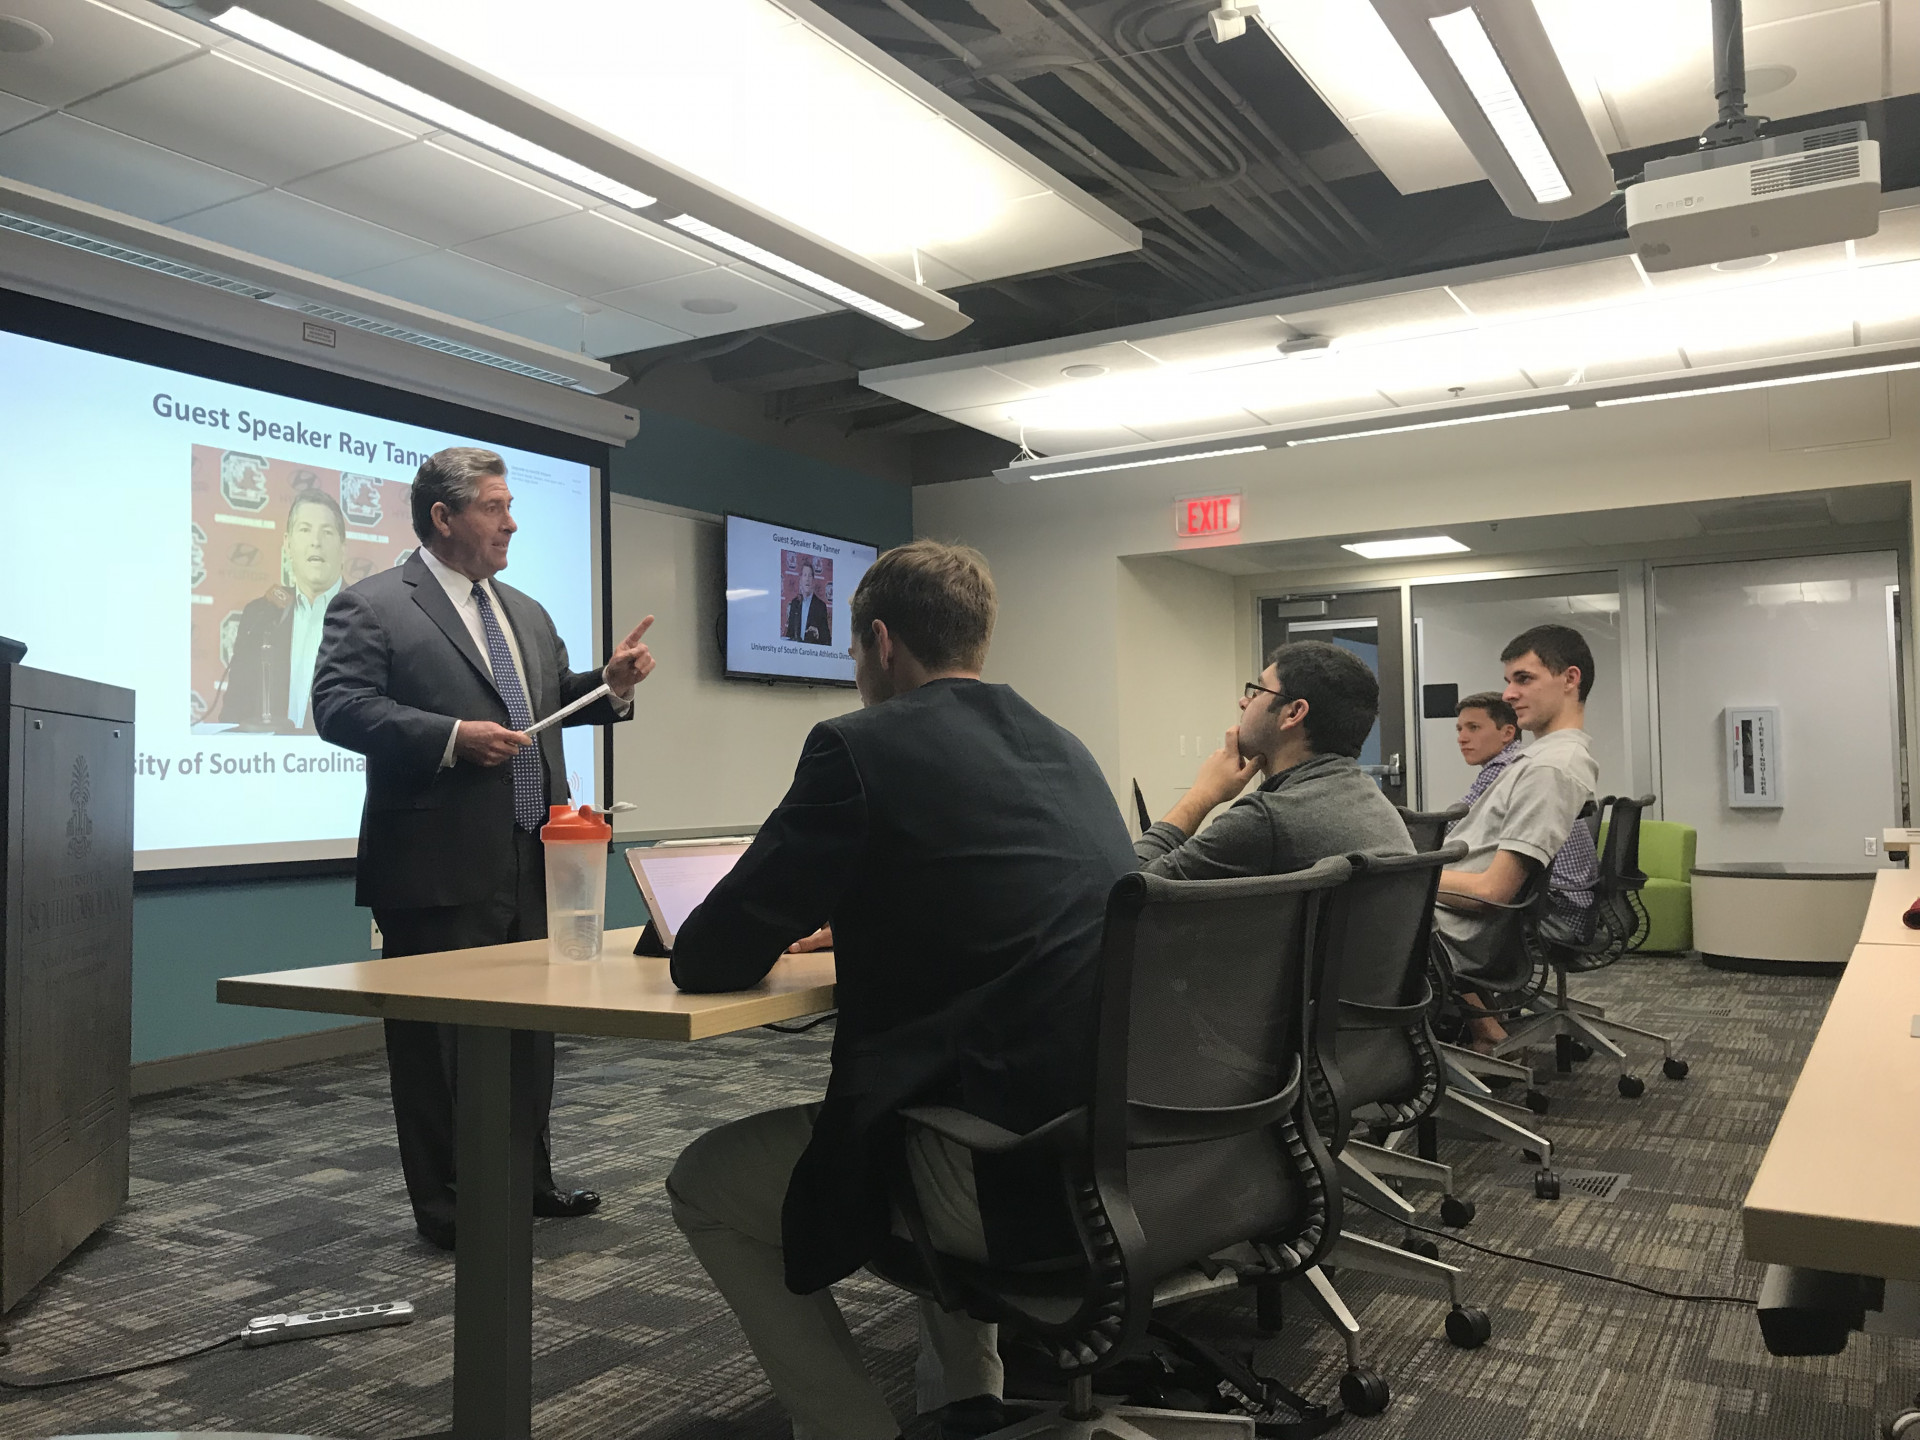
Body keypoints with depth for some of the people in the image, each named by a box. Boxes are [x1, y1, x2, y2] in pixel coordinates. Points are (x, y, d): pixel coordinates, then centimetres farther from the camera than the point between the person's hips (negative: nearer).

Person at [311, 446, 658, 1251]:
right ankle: (446, 1209, 18)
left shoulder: (527, 614, 18)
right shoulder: (371, 606, -5)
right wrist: (453, 738, -23)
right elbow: (338, 707, -15)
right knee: (437, 1041, 4)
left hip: (532, 861, 8)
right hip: (441, 870, -7)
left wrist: (610, 685, 3)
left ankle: (525, 1179, 33)